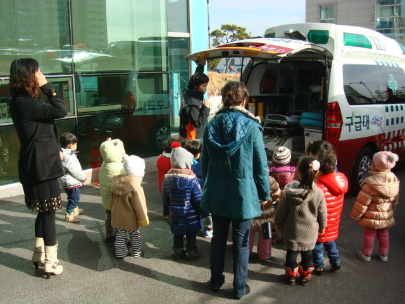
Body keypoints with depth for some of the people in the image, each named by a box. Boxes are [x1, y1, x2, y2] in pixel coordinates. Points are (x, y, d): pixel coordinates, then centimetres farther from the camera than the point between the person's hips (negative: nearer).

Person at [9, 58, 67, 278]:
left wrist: (55, 149, 13)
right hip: (41, 165, -10)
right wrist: (47, 86, -12)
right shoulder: (26, 103, -19)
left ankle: (39, 254, 31)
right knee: (49, 211, -2)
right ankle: (50, 262, 5)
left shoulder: (22, 101, 13)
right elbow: (60, 111, -20)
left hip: (39, 164, 10)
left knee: (44, 210, 19)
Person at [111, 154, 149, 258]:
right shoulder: (136, 188, -26)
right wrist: (143, 219, -10)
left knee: (120, 234, 17)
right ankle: (136, 252, 26)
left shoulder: (116, 182, -4)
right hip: (131, 219, -5)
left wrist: (113, 210, 24)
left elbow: (113, 201, 9)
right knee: (134, 234, 14)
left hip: (117, 217, 5)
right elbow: (139, 206, -20)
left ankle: (120, 252, 23)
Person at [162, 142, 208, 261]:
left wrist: (166, 210, 22)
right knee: (191, 235, 10)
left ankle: (177, 251, 27)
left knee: (177, 234, 18)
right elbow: (198, 199, -14)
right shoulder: (191, 179, -19)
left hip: (175, 214, 5)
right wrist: (204, 212, -2)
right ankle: (191, 252, 20)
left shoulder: (167, 178, -3)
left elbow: (165, 198, 8)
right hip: (190, 215, -4)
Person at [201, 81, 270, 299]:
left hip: (216, 192, 3)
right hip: (243, 193, -3)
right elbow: (261, 164, -8)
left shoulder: (211, 126, -1)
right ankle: (240, 287, 22)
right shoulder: (251, 128, -13)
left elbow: (204, 162, 7)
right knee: (241, 243, 10)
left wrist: (207, 186, 19)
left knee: (218, 238, 18)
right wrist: (265, 192, 4)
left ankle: (216, 281, 32)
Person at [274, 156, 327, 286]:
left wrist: (278, 222, 10)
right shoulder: (319, 193, -13)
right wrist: (322, 227, 15)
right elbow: (322, 213, -2)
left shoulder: (289, 191, -15)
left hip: (292, 230, -1)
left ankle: (291, 275, 26)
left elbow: (281, 210, -7)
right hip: (310, 231, 1)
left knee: (291, 252, 14)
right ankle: (305, 275, 30)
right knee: (307, 253, 17)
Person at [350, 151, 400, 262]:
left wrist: (355, 215, -8)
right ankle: (384, 255, 34)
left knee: (369, 235, 11)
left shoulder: (371, 182, -27)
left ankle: (366, 254, 26)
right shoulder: (395, 180, -7)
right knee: (384, 234, 21)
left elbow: (362, 202, -21)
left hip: (372, 217, -5)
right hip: (387, 216, 5)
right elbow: (395, 200, 8)